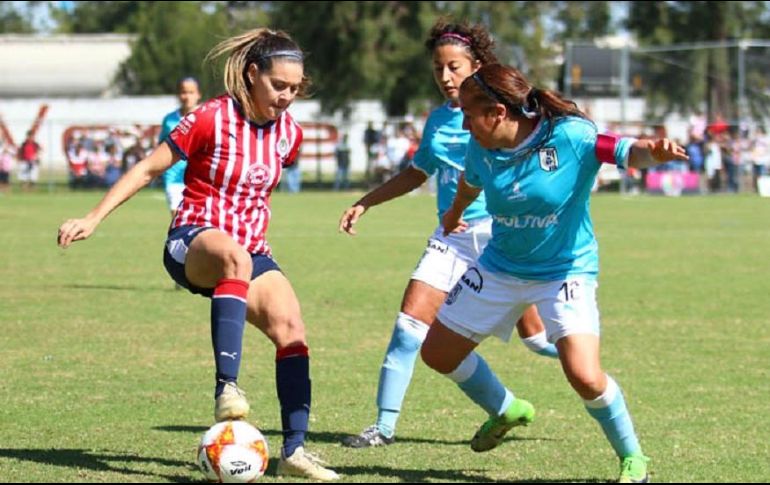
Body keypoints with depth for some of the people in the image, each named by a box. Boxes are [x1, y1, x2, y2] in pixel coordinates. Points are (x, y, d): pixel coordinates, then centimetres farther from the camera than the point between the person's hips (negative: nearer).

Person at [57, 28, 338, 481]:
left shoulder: (288, 132, 3)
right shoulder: (213, 118, -13)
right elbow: (149, 168, -7)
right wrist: (93, 218, -11)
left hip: (251, 250, 6)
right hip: (194, 242, -6)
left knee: (291, 327, -16)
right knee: (235, 258, -41)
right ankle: (227, 387, -48)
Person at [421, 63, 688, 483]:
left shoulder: (569, 136, -26)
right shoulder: (482, 149, -10)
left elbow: (626, 151, -39)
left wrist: (655, 151, -62)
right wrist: (454, 214, 34)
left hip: (565, 271, -6)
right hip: (500, 269, 6)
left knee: (585, 376, -23)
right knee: (438, 353, 12)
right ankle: (505, 410, 41)